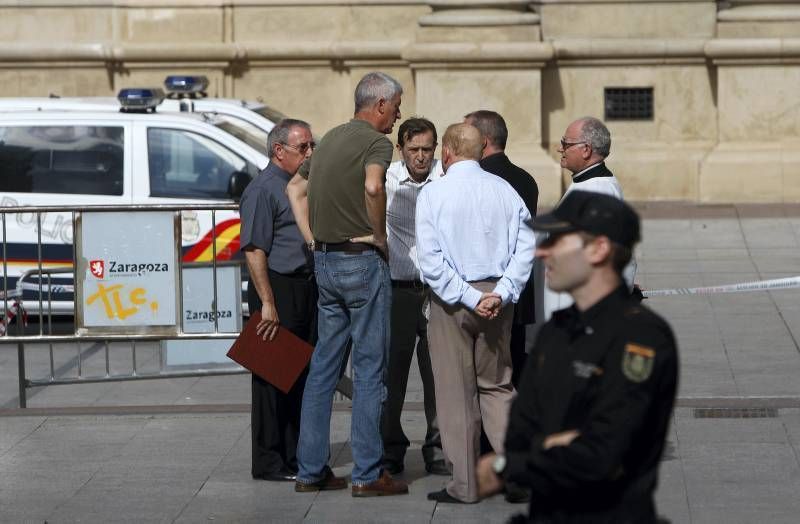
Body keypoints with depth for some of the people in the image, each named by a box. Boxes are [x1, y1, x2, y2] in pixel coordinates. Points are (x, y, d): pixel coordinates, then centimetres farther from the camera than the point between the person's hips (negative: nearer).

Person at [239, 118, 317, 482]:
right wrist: (267, 304, -21)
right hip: (279, 290, -9)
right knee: (273, 379, -4)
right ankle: (269, 463, 0)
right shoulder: (263, 190, -10)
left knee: (301, 377, 11)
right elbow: (254, 250, -17)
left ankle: (296, 456, 18)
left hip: (306, 290, 9)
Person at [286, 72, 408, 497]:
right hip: (362, 260, -8)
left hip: (325, 262, 8)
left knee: (323, 365, 11)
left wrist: (312, 239, 15)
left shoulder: (331, 138, 15)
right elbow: (372, 186, -31)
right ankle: (367, 474, -2)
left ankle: (311, 470, 13)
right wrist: (380, 236, -17)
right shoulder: (376, 141, -11)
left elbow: (296, 188, 23)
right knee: (369, 367, -3)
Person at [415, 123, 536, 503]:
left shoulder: (433, 193, -6)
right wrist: (501, 293, -8)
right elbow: (525, 246, -3)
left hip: (451, 300, -3)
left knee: (456, 391, 5)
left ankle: (465, 484, 8)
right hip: (497, 300, 3)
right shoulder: (504, 190, 3)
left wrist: (468, 298, -13)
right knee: (497, 386, 14)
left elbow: (430, 258, -14)